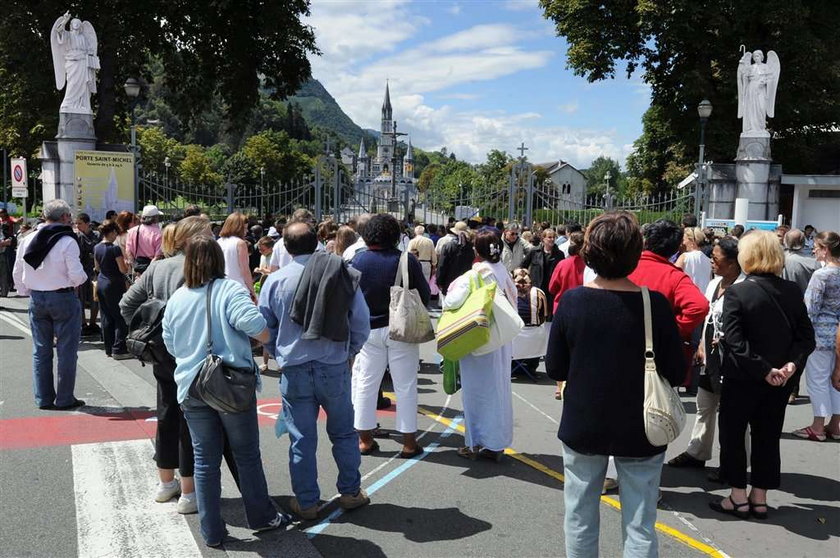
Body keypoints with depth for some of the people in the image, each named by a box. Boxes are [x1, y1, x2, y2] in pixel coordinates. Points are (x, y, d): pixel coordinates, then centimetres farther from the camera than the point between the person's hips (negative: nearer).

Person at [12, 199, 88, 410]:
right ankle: (65, 399, 9)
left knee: (40, 350, 13)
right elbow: (76, 275, -17)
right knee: (67, 351, 4)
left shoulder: (27, 240, 4)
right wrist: (82, 278, 5)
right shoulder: (67, 241, -14)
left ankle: (43, 398, 19)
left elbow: (17, 273, 10)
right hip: (63, 298, -5)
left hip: (36, 298, 6)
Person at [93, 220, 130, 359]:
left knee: (106, 316, 12)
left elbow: (98, 267, 16)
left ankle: (109, 348, 17)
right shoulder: (115, 249, -17)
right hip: (114, 285, -7)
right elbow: (123, 270, -15)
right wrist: (127, 264, 4)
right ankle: (118, 350, -1)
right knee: (120, 317, 0)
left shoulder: (97, 248, 5)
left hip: (101, 283, 8)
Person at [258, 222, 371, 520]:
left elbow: (264, 328, 2)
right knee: (343, 432, 17)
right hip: (335, 368, 0)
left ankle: (306, 501, 19)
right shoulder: (343, 275, -6)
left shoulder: (276, 280, -6)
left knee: (301, 438, 10)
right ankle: (350, 492, 27)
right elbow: (362, 323, -3)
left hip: (294, 370, 0)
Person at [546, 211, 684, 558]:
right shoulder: (655, 304, -14)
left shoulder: (572, 301, -11)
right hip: (638, 430, -1)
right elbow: (675, 374, -9)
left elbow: (555, 369, -4)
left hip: (582, 426, 1)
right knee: (639, 528, 9)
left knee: (579, 517, 16)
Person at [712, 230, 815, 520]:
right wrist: (792, 363, -9)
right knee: (768, 438, 14)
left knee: (732, 435, 10)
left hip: (742, 379, -5)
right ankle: (760, 498, 22)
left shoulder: (736, 293, -16)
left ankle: (738, 497, 15)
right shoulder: (792, 292, -1)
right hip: (780, 383, 5)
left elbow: (735, 342, -22)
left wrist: (763, 369, -17)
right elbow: (806, 336, -1)